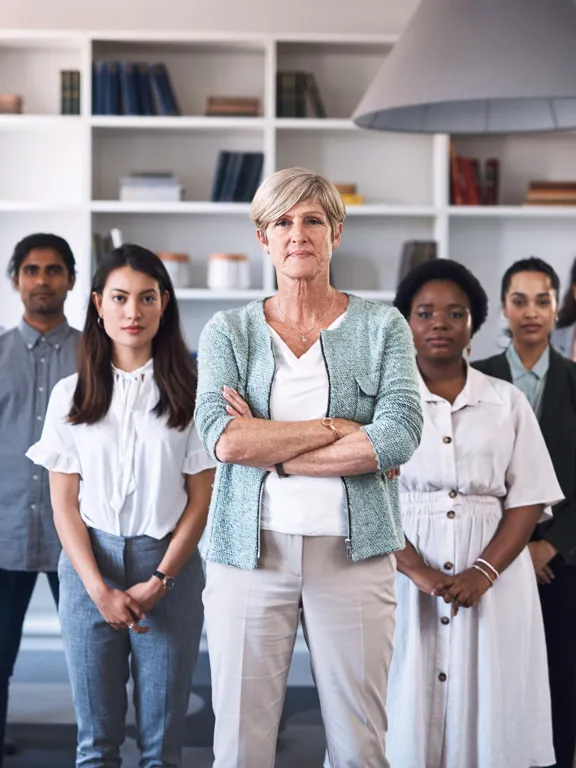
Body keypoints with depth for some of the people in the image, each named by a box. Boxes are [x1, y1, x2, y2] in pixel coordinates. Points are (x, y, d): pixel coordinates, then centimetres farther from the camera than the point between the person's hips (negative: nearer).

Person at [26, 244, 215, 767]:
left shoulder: (190, 392, -1)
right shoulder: (71, 395, 4)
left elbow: (201, 498, 0)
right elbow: (64, 503, 2)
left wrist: (158, 582, -8)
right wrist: (99, 589, -9)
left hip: (168, 567, -1)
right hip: (89, 567, 1)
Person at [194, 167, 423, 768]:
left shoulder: (382, 328, 6)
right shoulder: (228, 331, 8)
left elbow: (400, 436, -10)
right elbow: (221, 437, -9)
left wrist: (268, 447, -9)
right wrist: (334, 428, -10)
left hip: (352, 551, 0)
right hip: (249, 551, 1)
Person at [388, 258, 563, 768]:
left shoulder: (508, 402, 7)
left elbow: (528, 499, 2)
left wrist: (483, 573, -13)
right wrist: (419, 573, -16)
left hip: (492, 580, 1)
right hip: (400, 575, -1)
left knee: (486, 708, 2)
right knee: (405, 708, 1)